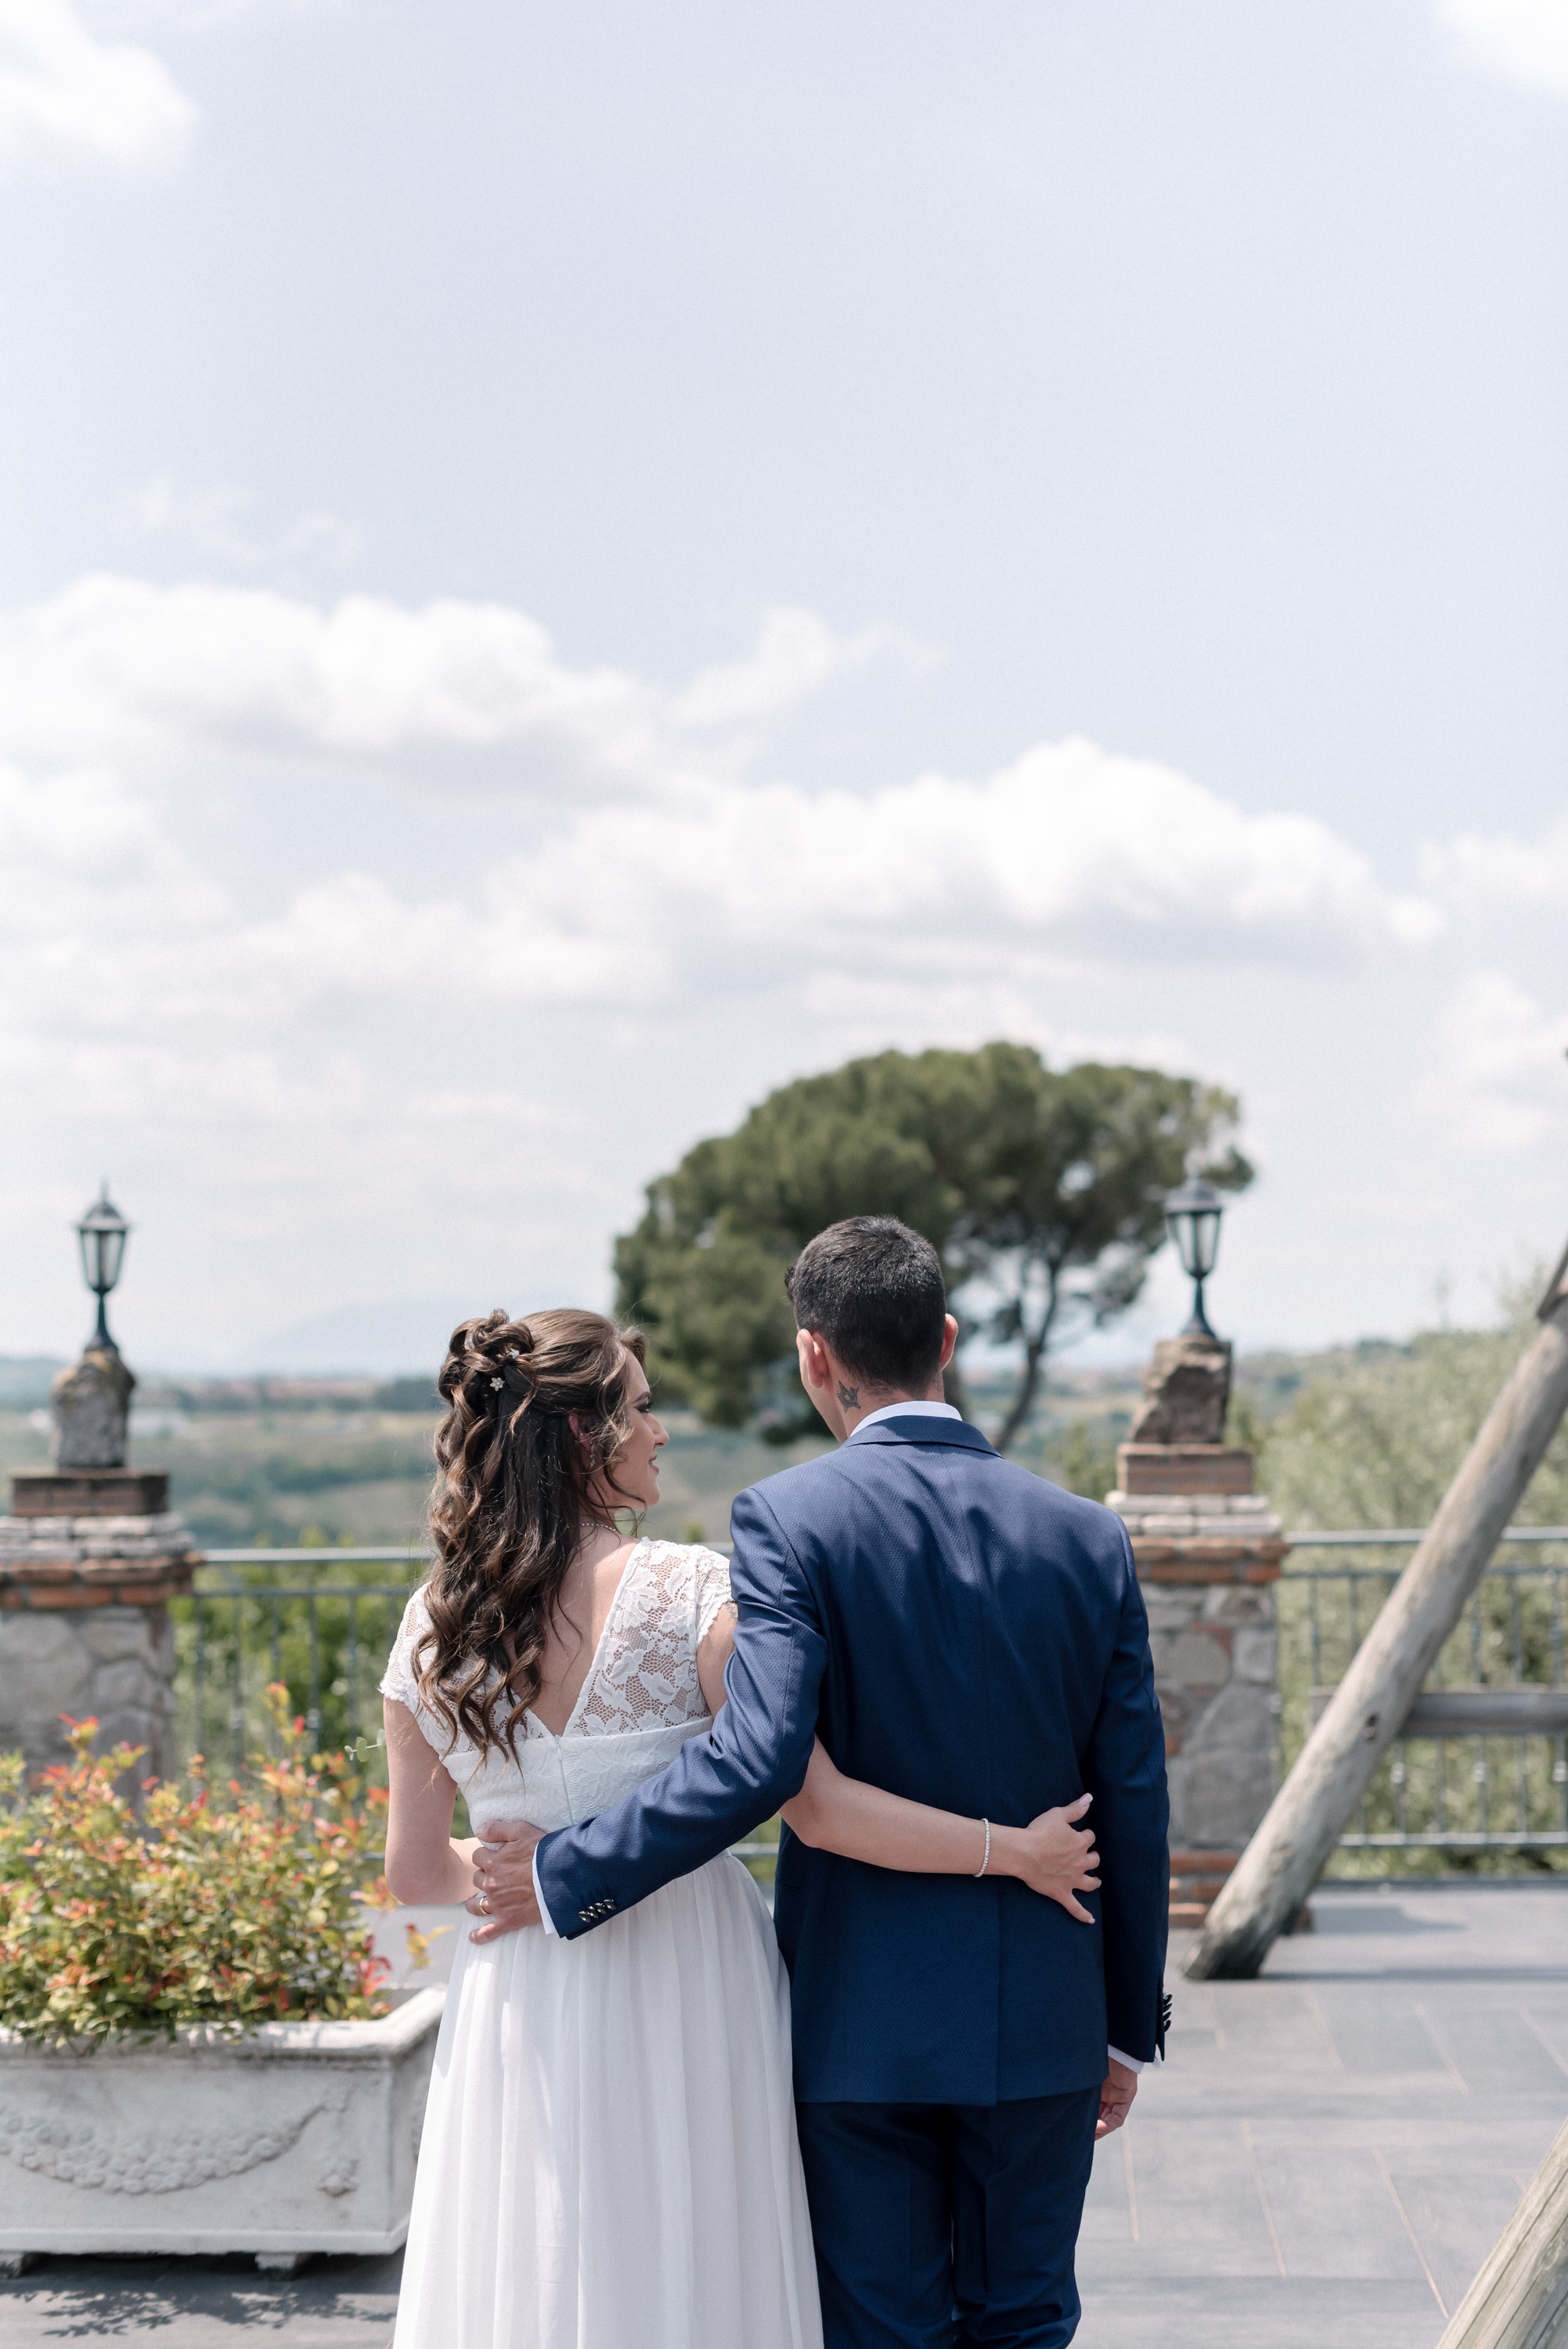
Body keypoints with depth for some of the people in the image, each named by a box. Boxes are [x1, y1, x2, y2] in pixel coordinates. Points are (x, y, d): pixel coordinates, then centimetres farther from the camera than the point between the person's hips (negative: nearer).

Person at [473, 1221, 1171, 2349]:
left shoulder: (789, 1518, -12)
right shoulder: (1089, 1537, 0)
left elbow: (757, 1758, -25)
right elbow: (1134, 1810, 3)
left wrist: (566, 1875, -14)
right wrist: (1131, 2029, 14)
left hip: (862, 2026, -3)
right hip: (1043, 2027, 3)